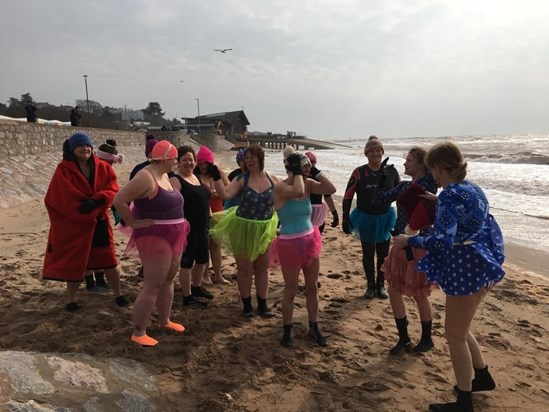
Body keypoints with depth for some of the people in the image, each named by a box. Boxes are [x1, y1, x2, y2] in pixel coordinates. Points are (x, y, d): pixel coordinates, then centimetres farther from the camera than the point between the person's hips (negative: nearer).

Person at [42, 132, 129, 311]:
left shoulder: (102, 167, 2)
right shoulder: (63, 169, -6)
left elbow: (113, 188, -7)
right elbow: (63, 196, -14)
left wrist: (96, 201, -23)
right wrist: (84, 204, -19)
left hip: (99, 220, 2)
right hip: (73, 222, -2)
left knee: (109, 259, 5)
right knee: (74, 261, 8)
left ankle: (118, 294, 21)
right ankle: (71, 299, 25)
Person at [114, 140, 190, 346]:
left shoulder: (164, 175, 10)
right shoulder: (146, 177, -20)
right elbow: (119, 200, -23)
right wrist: (134, 223, -17)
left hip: (172, 237, 10)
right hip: (155, 238, -10)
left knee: (168, 281, 18)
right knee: (152, 286, -5)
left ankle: (164, 321, 34)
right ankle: (138, 333, 5)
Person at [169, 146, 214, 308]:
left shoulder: (196, 177, 13)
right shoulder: (175, 180, -13)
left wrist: (208, 216, 20)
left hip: (202, 228, 9)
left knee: (202, 259, 20)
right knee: (187, 262, 2)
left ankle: (196, 287, 41)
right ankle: (187, 297, 15)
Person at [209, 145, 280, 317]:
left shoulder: (273, 180, -1)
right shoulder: (241, 180, -8)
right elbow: (225, 194, -21)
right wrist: (216, 177, -30)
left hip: (265, 230, 2)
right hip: (243, 229, -2)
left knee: (262, 268, 13)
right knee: (245, 268, 8)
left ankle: (262, 304, 28)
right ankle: (247, 304, 24)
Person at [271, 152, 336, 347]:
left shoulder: (308, 184, 2)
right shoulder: (280, 187, -16)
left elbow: (331, 190, -8)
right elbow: (298, 192, -36)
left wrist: (315, 171, -8)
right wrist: (297, 172, -20)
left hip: (311, 241, 6)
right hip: (290, 244, -6)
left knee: (312, 288, 15)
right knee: (291, 290, 7)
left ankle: (313, 327, 32)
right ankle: (287, 330, 26)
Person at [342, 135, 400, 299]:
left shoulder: (391, 171, -6)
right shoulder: (359, 172, -12)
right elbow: (348, 196, -9)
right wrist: (345, 218, -14)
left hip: (385, 218, 2)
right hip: (365, 219, -2)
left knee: (383, 254, 11)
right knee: (368, 254, 11)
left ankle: (381, 285, 28)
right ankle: (370, 285, 27)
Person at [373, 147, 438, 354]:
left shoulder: (428, 185, -12)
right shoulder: (404, 186, 7)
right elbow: (379, 199, 8)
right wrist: (382, 178, 1)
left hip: (419, 246, -7)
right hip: (401, 245, 7)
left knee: (419, 295, 9)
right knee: (393, 291, 9)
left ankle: (426, 339, 32)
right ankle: (403, 339, 25)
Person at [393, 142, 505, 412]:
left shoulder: (450, 195, -20)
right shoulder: (473, 189, 8)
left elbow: (443, 241, -28)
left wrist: (408, 241, -17)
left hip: (465, 270, -9)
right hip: (480, 266, 10)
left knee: (455, 333, 5)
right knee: (459, 328, 25)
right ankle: (482, 377, 41)